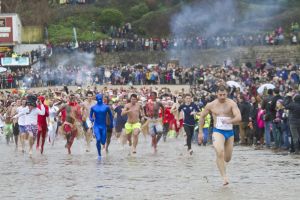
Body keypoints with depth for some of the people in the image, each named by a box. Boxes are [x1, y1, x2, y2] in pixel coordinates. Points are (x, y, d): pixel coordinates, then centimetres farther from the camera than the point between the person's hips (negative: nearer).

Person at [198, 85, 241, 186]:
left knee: (227, 158, 10)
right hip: (218, 131, -1)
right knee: (220, 152, -28)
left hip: (229, 132, 2)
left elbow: (239, 117, -18)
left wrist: (229, 121, -37)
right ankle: (224, 177, -27)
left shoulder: (231, 104, -6)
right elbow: (202, 117, 14)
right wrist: (200, 132, 12)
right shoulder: (211, 105, 0)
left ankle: (220, 160, 48)